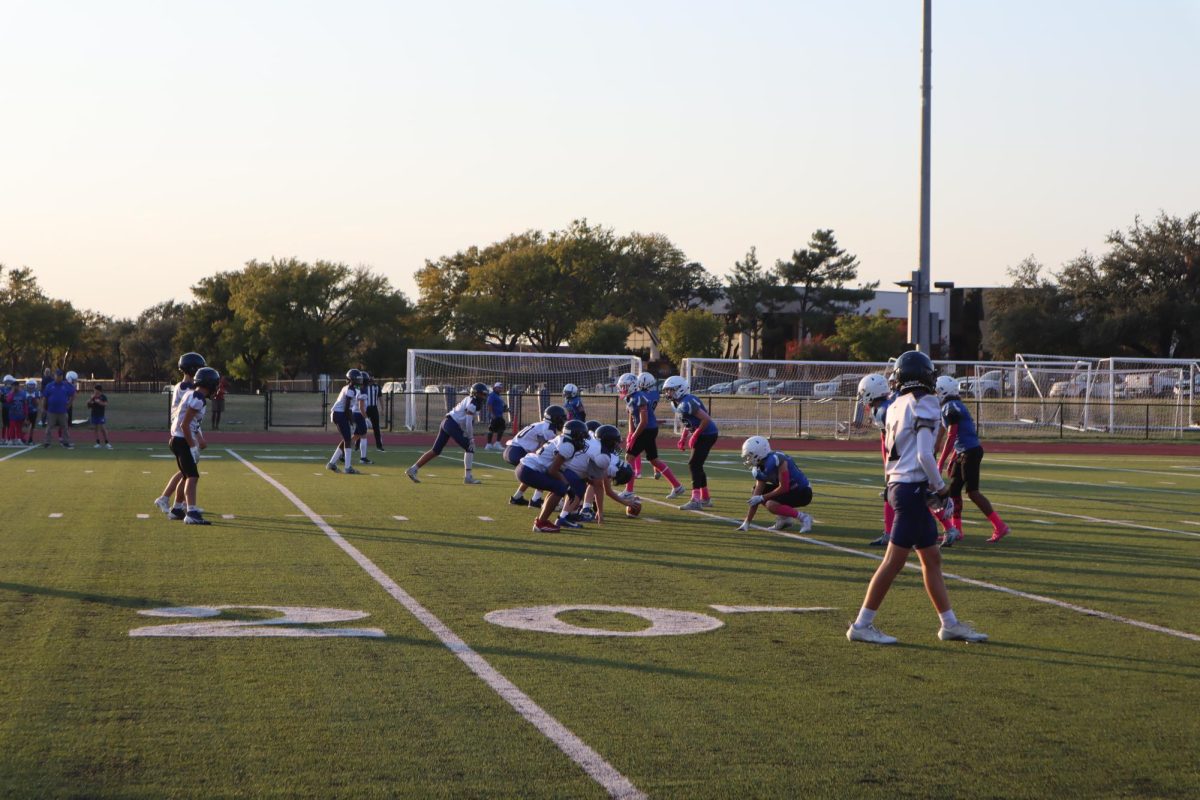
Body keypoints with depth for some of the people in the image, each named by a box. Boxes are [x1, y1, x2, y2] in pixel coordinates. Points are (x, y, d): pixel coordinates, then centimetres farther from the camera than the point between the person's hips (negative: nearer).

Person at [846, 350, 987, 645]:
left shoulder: (897, 406, 12)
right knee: (894, 560, -4)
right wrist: (940, 486, -6)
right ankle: (862, 625, -1)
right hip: (913, 488, -9)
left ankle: (950, 624, 20)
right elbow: (924, 455, -20)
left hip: (898, 485, 9)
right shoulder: (925, 404, -12)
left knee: (932, 559, 14)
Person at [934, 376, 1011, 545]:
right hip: (964, 452, 10)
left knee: (972, 492, -8)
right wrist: (953, 460, 26)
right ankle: (955, 530, 17)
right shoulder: (956, 406, 16)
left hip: (970, 452, -10)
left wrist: (941, 462, -17)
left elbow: (951, 437, -18)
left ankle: (999, 527, -6)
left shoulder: (951, 408, -14)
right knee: (954, 489, 12)